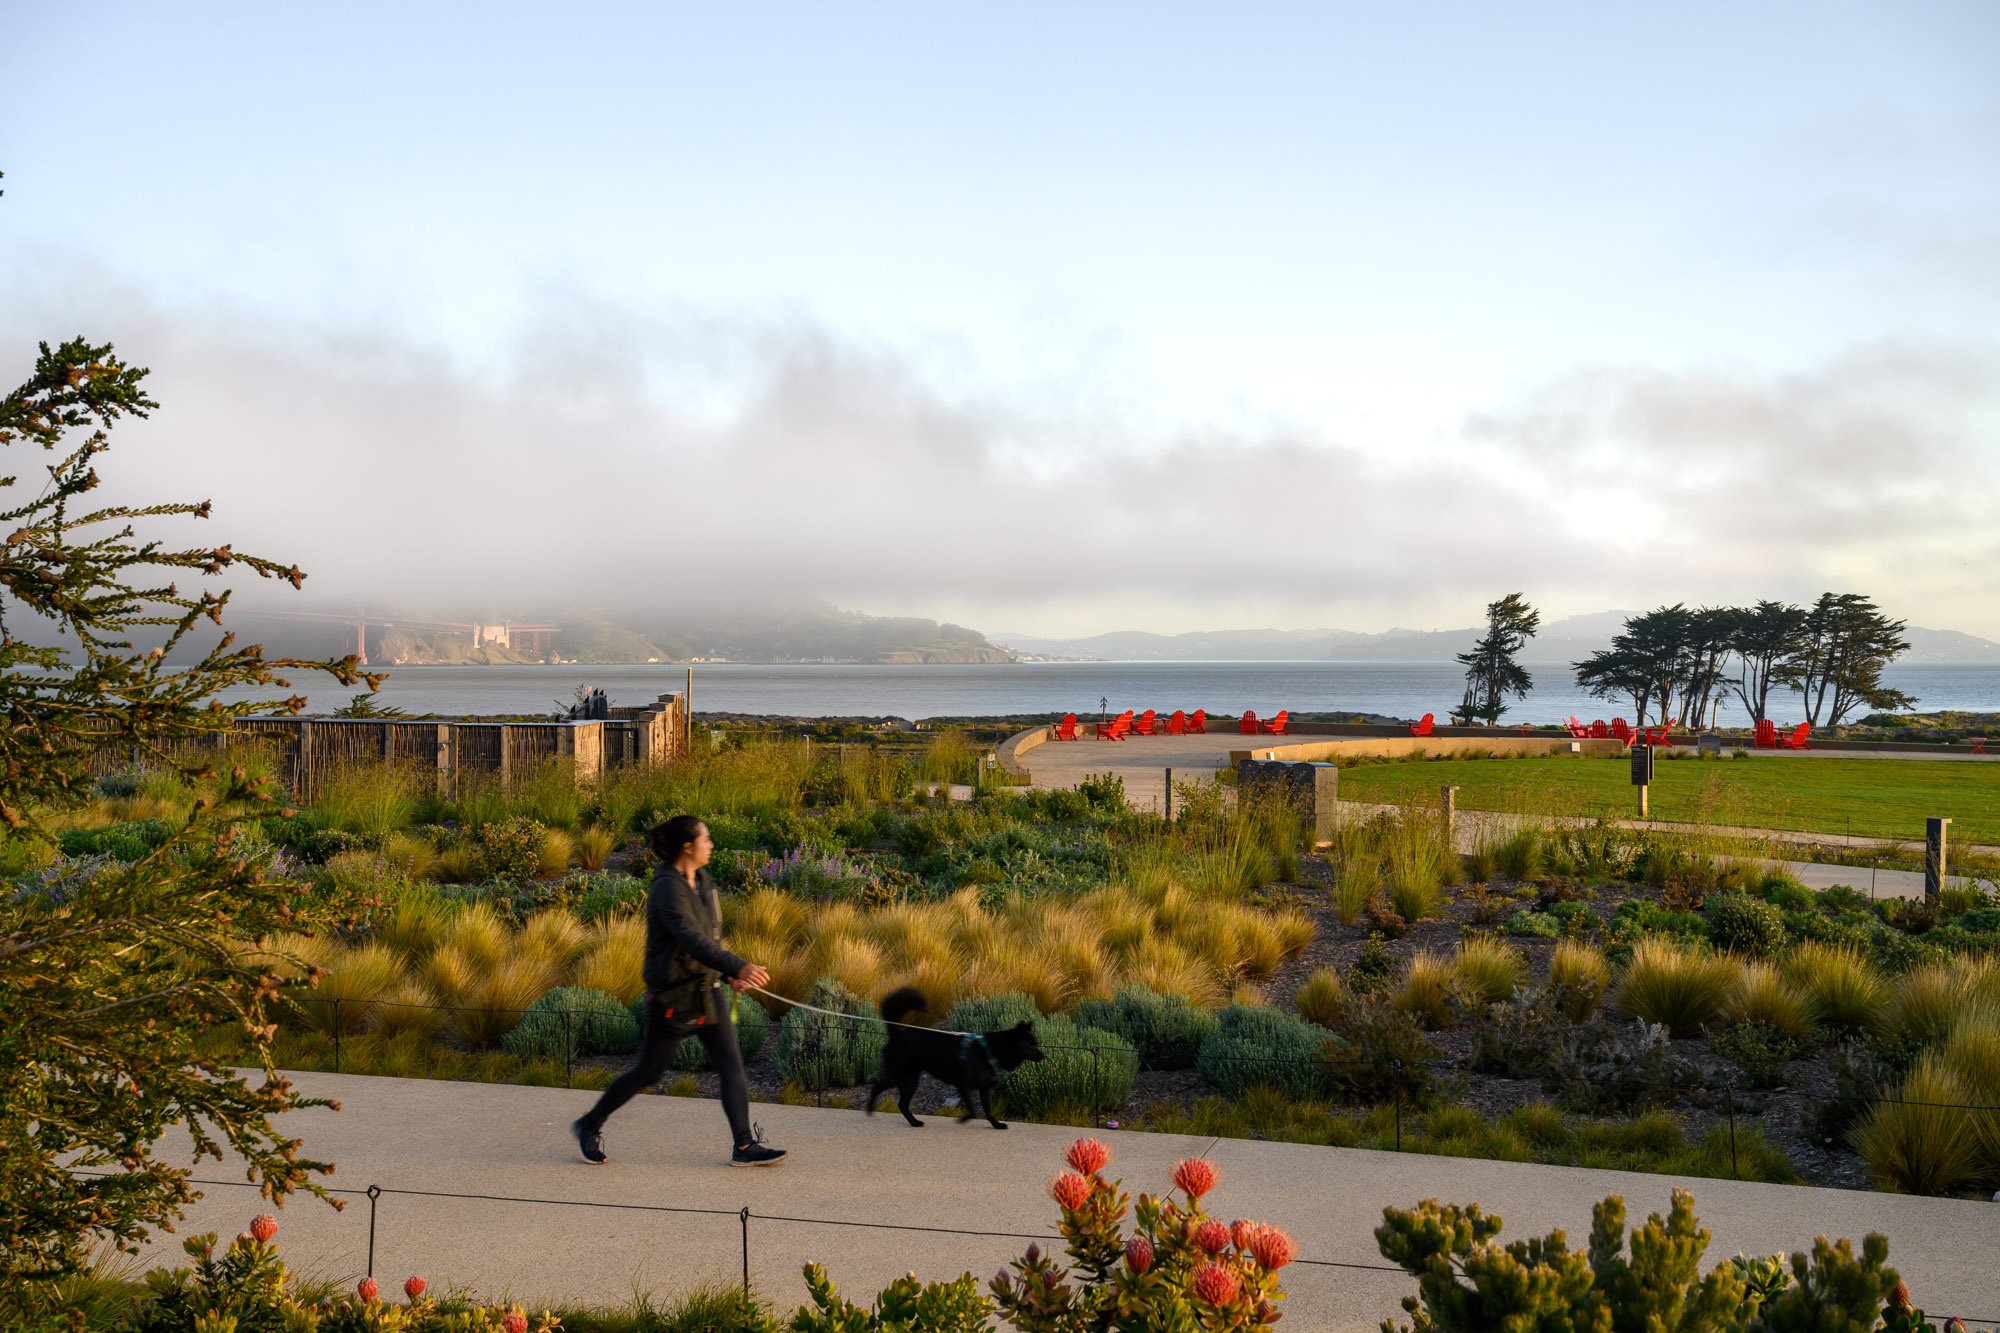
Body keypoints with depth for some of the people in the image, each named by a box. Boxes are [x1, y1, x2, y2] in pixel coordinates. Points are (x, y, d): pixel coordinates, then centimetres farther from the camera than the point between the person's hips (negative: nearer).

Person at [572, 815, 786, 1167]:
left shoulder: (702, 881, 7)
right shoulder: (667, 887, -20)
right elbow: (691, 938, -33)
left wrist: (729, 974, 12)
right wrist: (737, 965, -43)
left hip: (706, 989, 8)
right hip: (672, 995, -8)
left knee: (732, 1065, 0)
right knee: (648, 1072, 6)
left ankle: (746, 1145, 4)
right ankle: (591, 1125, 27)